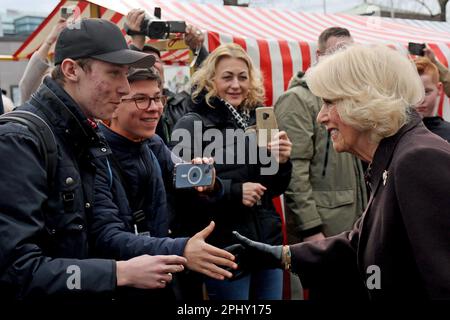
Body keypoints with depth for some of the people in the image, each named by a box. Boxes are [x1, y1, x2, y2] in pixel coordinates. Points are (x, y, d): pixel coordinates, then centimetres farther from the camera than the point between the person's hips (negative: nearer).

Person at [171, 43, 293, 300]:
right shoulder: (191, 125, -7)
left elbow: (274, 189, 13)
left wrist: (282, 162, -7)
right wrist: (233, 191, -21)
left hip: (268, 242, 5)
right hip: (224, 248, -5)